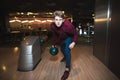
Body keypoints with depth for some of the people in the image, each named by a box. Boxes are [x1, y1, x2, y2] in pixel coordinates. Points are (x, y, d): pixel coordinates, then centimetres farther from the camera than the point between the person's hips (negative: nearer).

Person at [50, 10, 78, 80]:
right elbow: (54, 35, -6)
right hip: (61, 38, 6)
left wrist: (74, 43, -37)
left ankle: (67, 69, -6)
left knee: (67, 51, -20)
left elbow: (75, 34, -24)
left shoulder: (68, 25, -42)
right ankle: (65, 57, 60)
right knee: (62, 49, 25)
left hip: (69, 38, -5)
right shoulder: (52, 26, -28)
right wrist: (54, 44, 3)